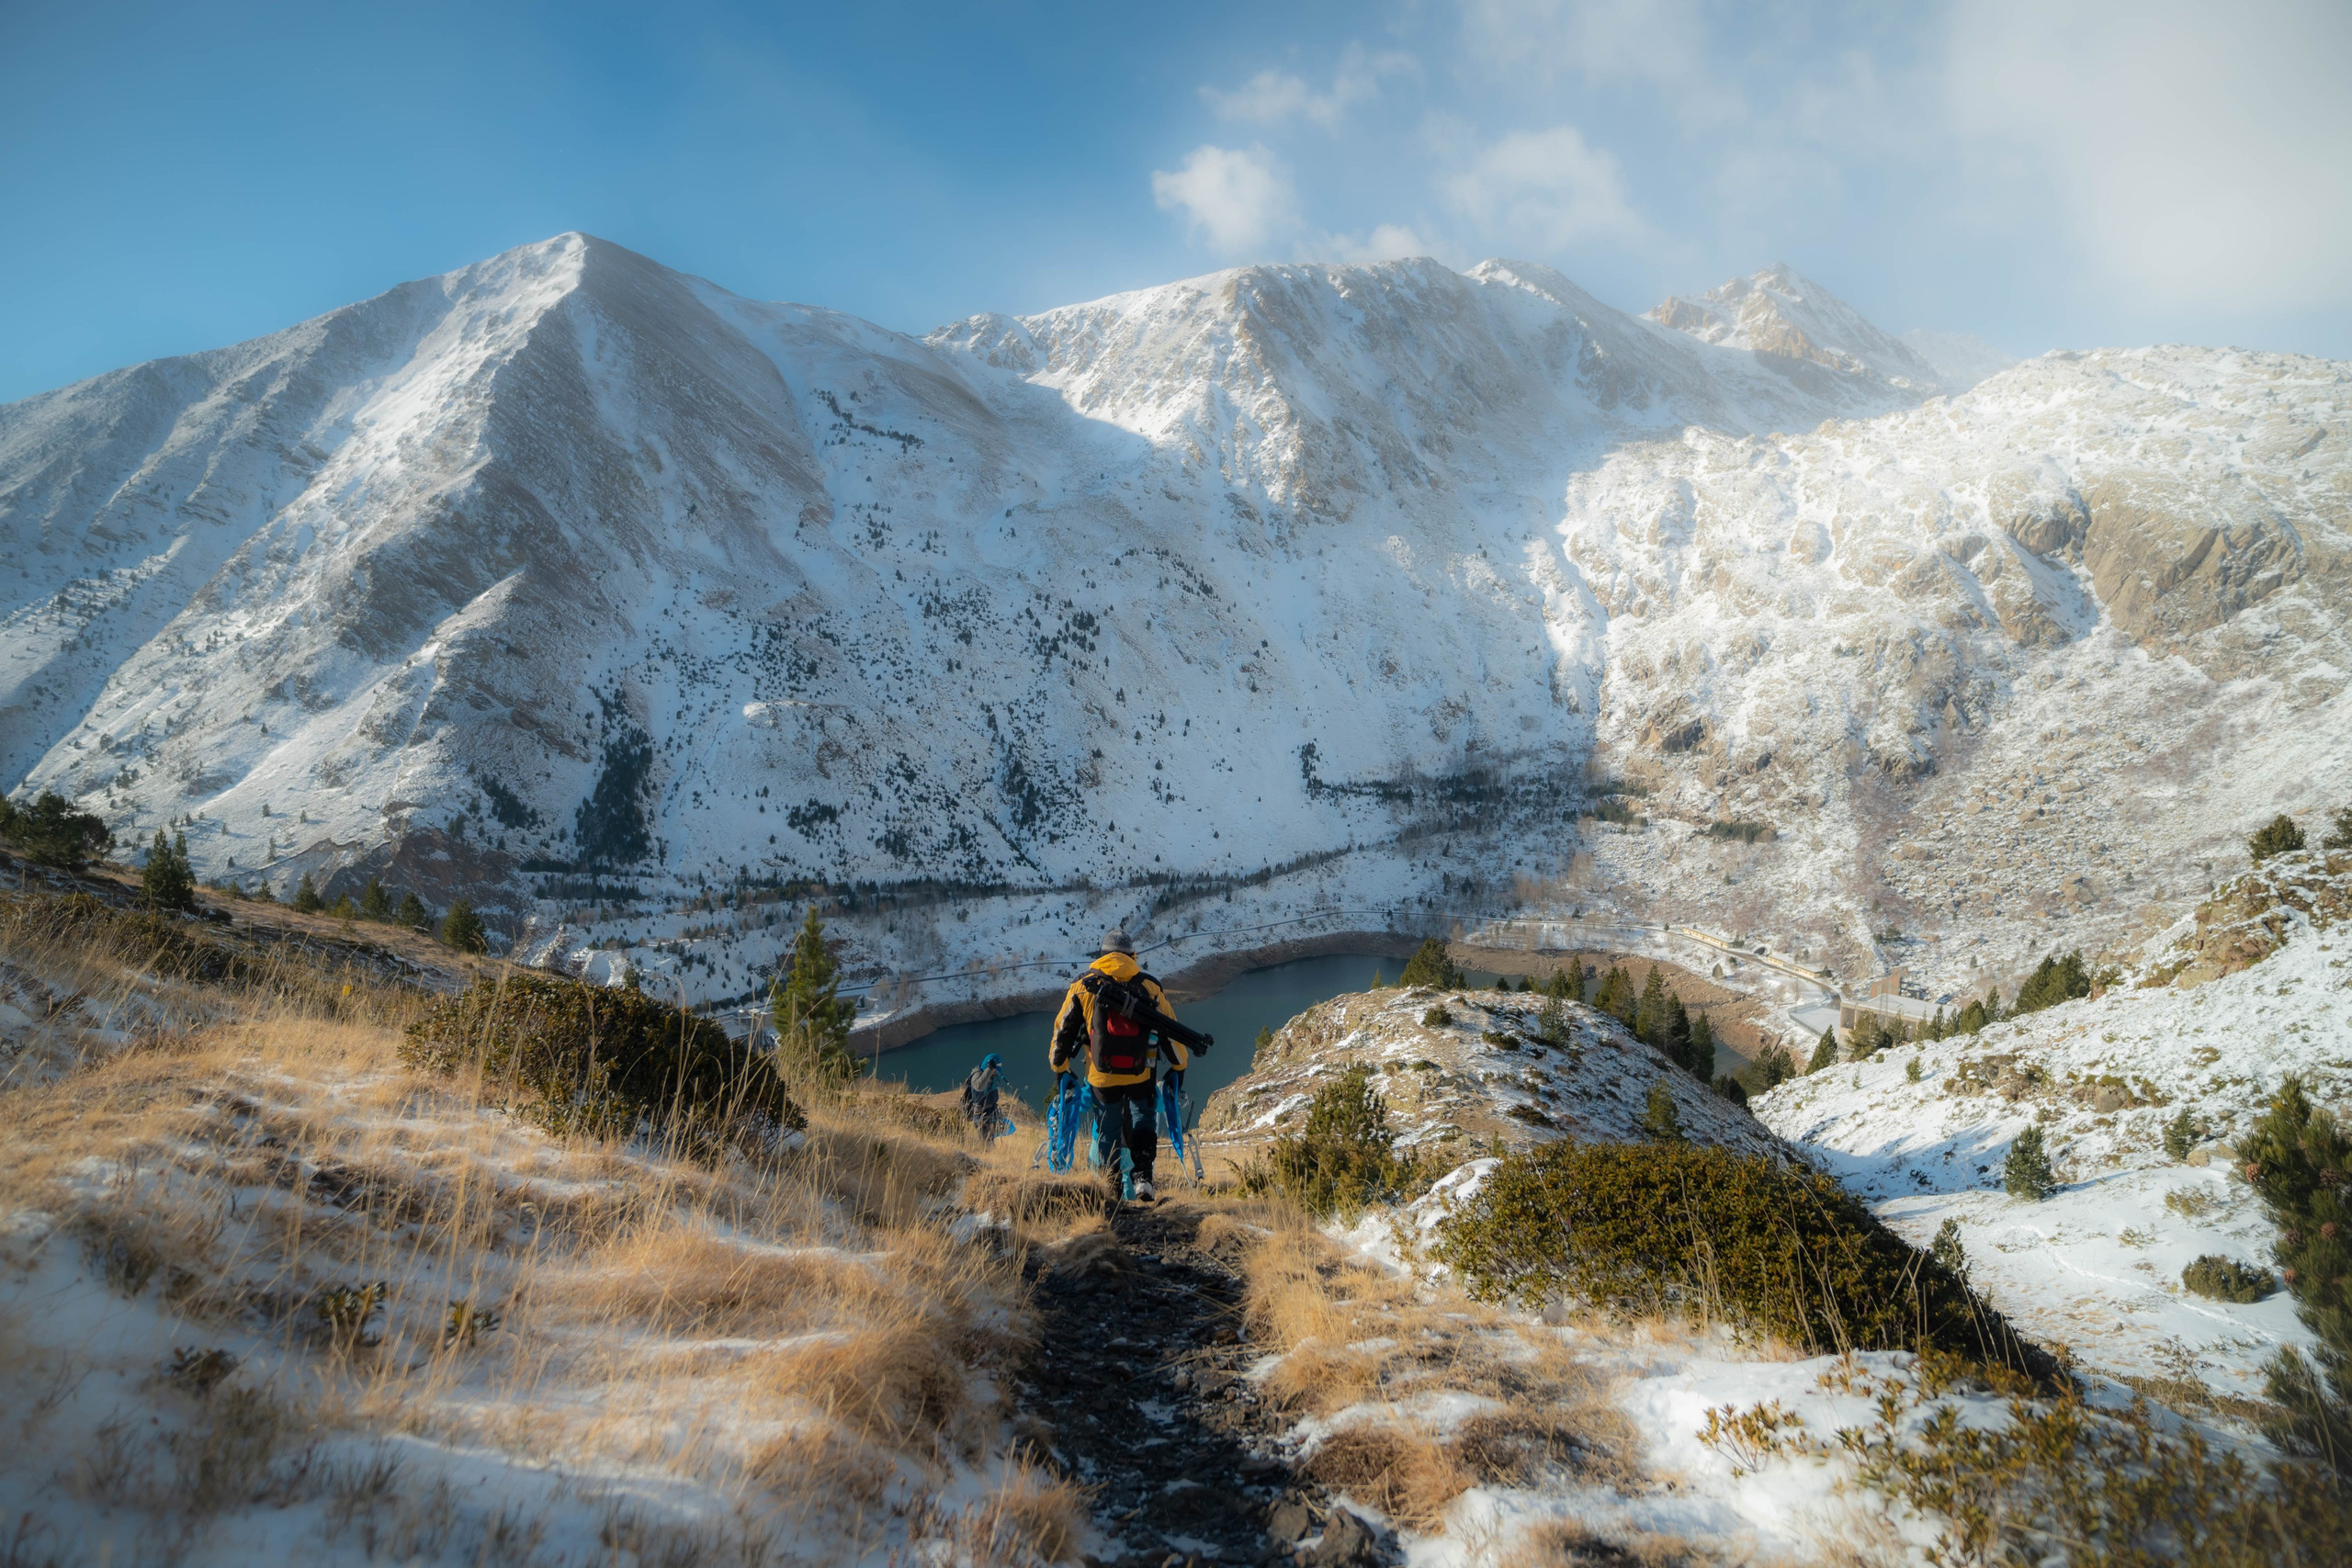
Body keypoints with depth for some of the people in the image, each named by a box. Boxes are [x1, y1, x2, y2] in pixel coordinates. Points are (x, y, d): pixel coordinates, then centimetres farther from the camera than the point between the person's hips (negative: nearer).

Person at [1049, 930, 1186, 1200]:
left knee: (1107, 1129, 16)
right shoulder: (1149, 986, 4)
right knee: (1143, 1120, 20)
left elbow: (1064, 1029, 9)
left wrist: (1060, 1067, 20)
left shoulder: (1083, 985, 5)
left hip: (1102, 1076, 0)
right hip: (1141, 1074, 0)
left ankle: (1113, 1188, 20)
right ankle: (1142, 1177, 3)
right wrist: (1179, 1065, 19)